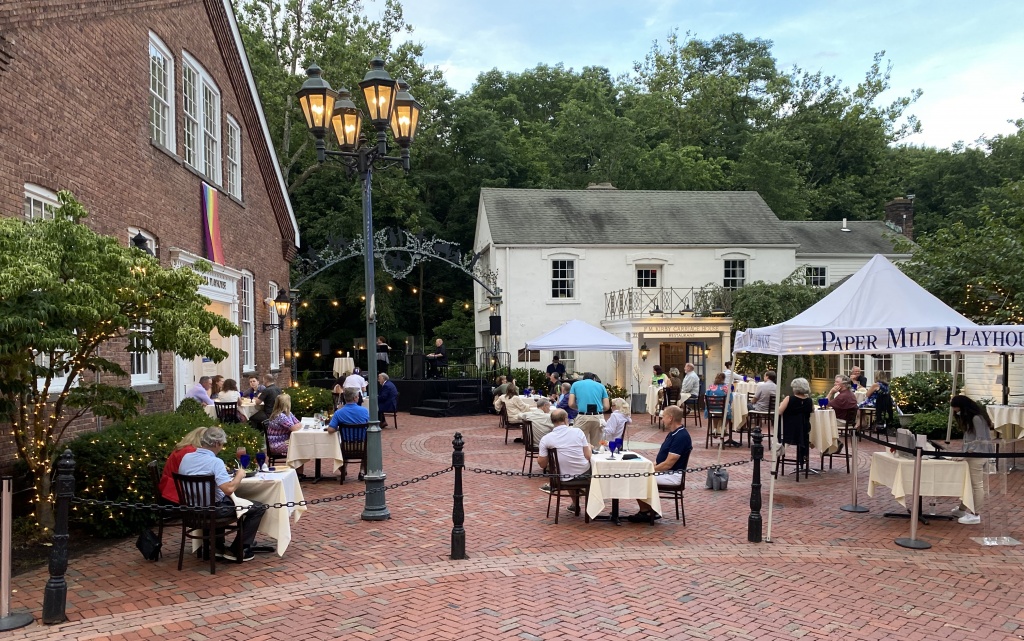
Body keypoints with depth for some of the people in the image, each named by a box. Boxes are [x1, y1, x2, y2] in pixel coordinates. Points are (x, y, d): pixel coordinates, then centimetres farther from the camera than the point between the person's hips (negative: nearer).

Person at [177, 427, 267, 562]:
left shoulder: (186, 457, -1)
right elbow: (229, 489, -33)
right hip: (212, 510, -8)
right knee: (259, 507, 2)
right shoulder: (215, 462, -23)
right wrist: (239, 475, -14)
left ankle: (217, 546, 36)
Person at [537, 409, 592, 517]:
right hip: (584, 474, -1)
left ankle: (575, 504, 45)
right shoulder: (577, 431, -9)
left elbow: (543, 465, -5)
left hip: (563, 479, 1)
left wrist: (539, 454, 13)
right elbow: (588, 456, -6)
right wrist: (589, 447, 16)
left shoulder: (545, 439, -10)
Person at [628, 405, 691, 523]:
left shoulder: (681, 436, -22)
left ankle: (646, 512, 3)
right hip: (664, 471, 10)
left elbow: (668, 464, -24)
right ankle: (647, 511, 6)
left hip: (672, 475, -10)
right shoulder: (673, 433, 9)